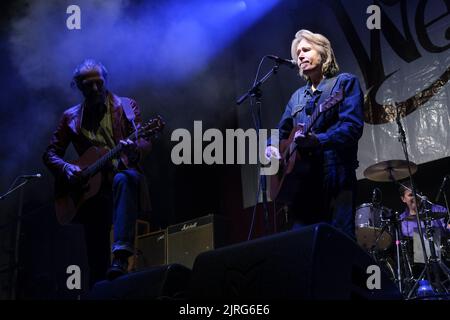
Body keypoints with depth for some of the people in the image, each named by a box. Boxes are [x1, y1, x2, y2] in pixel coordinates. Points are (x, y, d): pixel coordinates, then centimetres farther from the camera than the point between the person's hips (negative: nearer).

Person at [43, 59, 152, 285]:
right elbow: (50, 153, 12)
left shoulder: (125, 106, 6)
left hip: (124, 175, -2)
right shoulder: (71, 118, 12)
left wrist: (135, 150, -31)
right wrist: (66, 168, -11)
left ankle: (120, 258, -50)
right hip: (92, 185, 3)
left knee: (123, 180, -40)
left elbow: (144, 142, -6)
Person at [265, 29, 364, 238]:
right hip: (303, 180, 6)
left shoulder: (345, 83, 4)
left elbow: (352, 126, -10)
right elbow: (282, 130, 24)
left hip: (335, 178, -6)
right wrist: (272, 146, -1)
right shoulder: (298, 96, 24)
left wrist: (318, 140, -25)